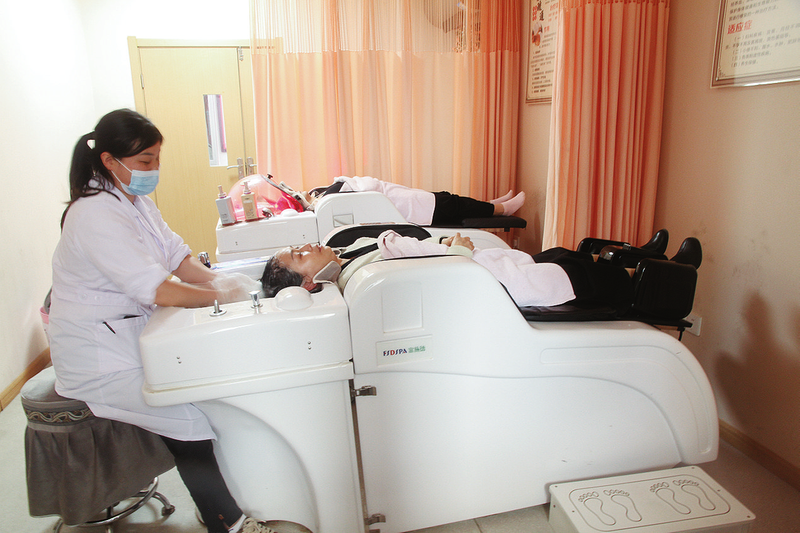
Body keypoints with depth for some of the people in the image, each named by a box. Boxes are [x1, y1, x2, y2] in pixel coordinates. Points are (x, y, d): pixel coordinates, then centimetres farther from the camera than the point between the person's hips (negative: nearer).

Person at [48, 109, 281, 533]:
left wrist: (215, 278, -11)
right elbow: (158, 290, -30)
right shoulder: (96, 215, -23)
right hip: (98, 359, -9)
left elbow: (175, 255, 6)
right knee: (188, 416, -23)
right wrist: (221, 296, -23)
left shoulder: (135, 200, 9)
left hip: (132, 335, 9)